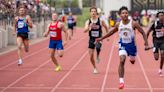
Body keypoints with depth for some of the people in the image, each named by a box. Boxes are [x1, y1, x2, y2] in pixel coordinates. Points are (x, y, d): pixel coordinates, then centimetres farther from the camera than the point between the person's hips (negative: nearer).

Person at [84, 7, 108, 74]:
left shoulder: (100, 21, -4)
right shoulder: (88, 22, -4)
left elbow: (106, 27, 13)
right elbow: (85, 31, -16)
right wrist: (89, 27, -35)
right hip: (91, 39, 2)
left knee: (98, 47, -37)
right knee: (91, 56, 3)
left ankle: (98, 56, -4)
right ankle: (95, 68, 25)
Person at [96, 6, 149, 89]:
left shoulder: (133, 23, -16)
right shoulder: (118, 25, -6)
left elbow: (143, 33, -9)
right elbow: (111, 32, 12)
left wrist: (146, 43, -17)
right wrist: (101, 38, 15)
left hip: (131, 44, 0)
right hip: (122, 45, 0)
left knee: (132, 61, 19)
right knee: (122, 61, -19)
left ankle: (131, 58, 62)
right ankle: (121, 81, -17)